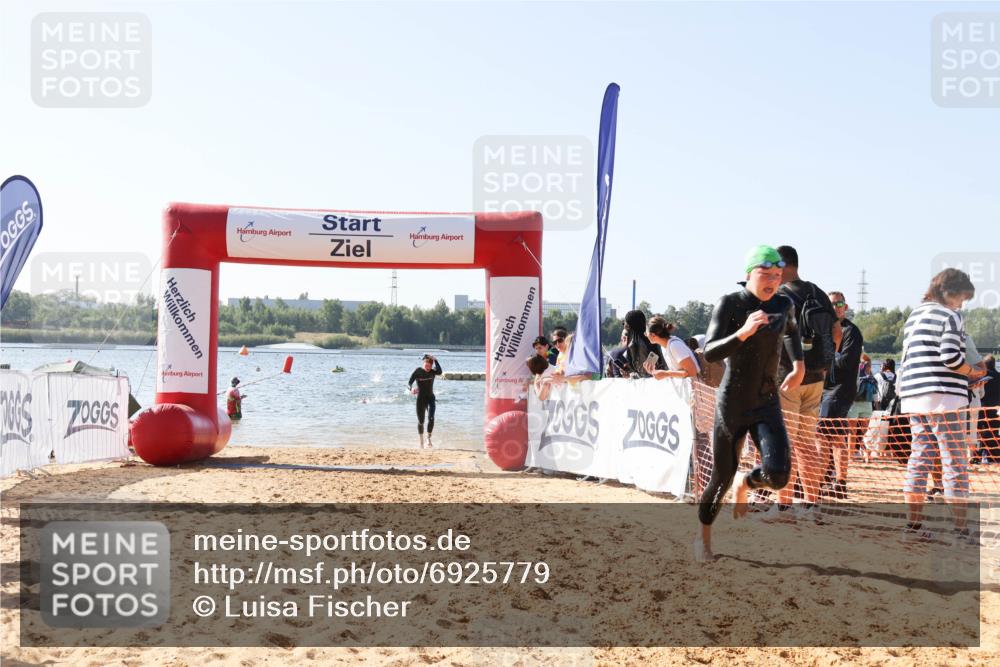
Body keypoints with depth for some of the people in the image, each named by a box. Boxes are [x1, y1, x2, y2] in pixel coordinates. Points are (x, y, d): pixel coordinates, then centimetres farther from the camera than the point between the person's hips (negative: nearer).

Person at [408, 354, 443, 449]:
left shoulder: (432, 371, -5)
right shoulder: (417, 371, -8)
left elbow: (439, 372, -28)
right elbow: (409, 383, -12)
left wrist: (435, 360, -31)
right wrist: (411, 388, -34)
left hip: (431, 398, 1)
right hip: (421, 398, -1)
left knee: (431, 418, -21)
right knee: (420, 421, 7)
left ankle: (429, 439, -11)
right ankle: (421, 441, 25)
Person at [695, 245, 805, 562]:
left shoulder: (784, 304, 1)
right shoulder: (729, 304, -11)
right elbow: (709, 353, -22)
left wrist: (799, 365, 13)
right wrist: (743, 332, -36)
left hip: (767, 405, 3)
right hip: (732, 405, -3)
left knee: (778, 474, -18)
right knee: (722, 478, 8)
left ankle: (745, 485, 20)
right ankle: (704, 536, 35)